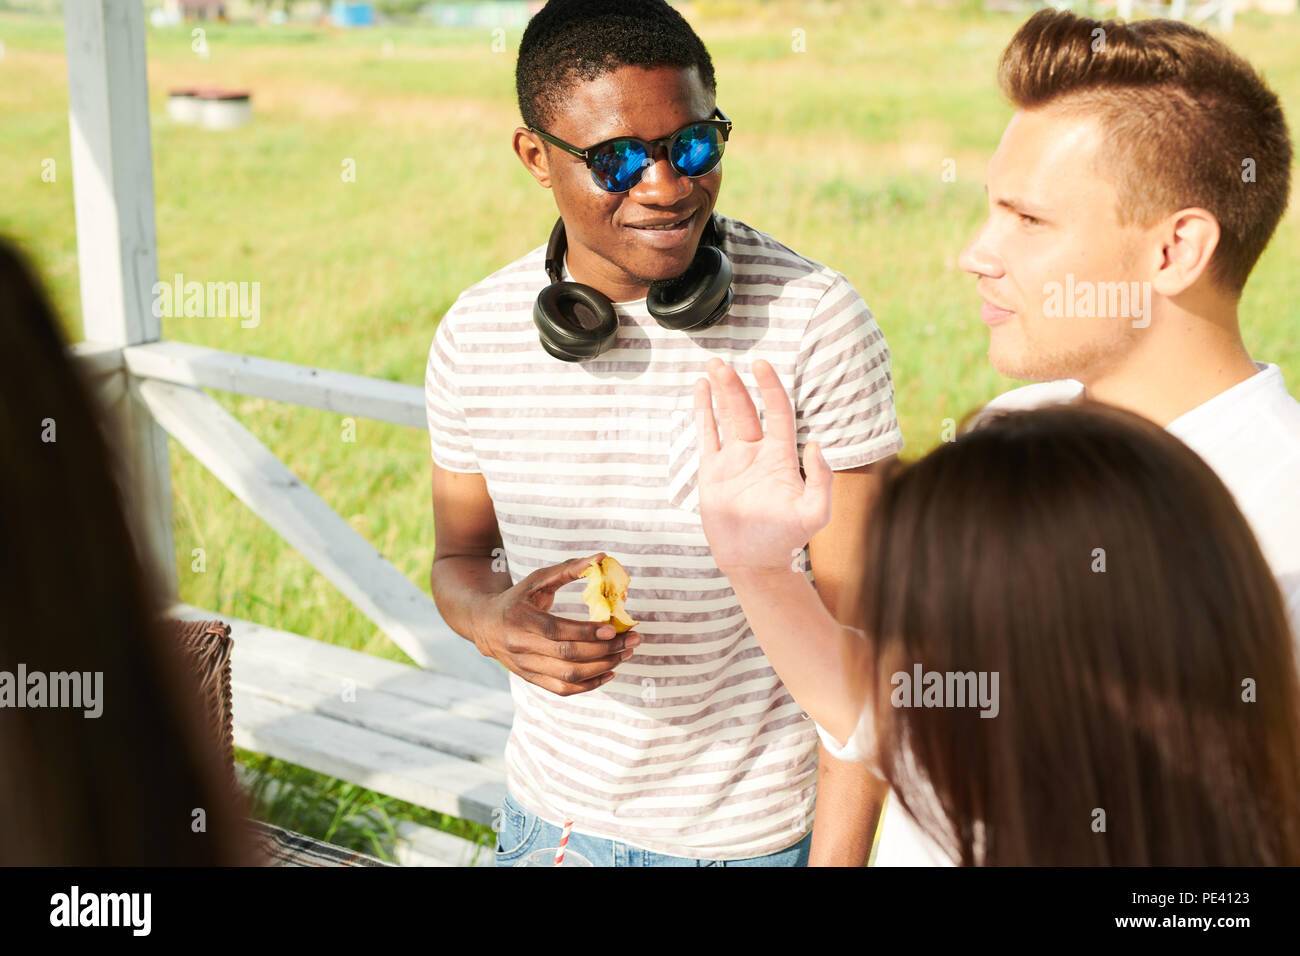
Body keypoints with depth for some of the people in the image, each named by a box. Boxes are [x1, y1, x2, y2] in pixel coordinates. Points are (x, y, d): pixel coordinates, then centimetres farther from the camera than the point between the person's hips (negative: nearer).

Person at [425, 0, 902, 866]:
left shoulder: (815, 322, -17)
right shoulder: (475, 334, -7)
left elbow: (857, 626, -14)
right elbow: (460, 552, 7)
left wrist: (841, 857, -16)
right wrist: (490, 618, -16)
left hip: (755, 831, -3)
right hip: (549, 810, 3)